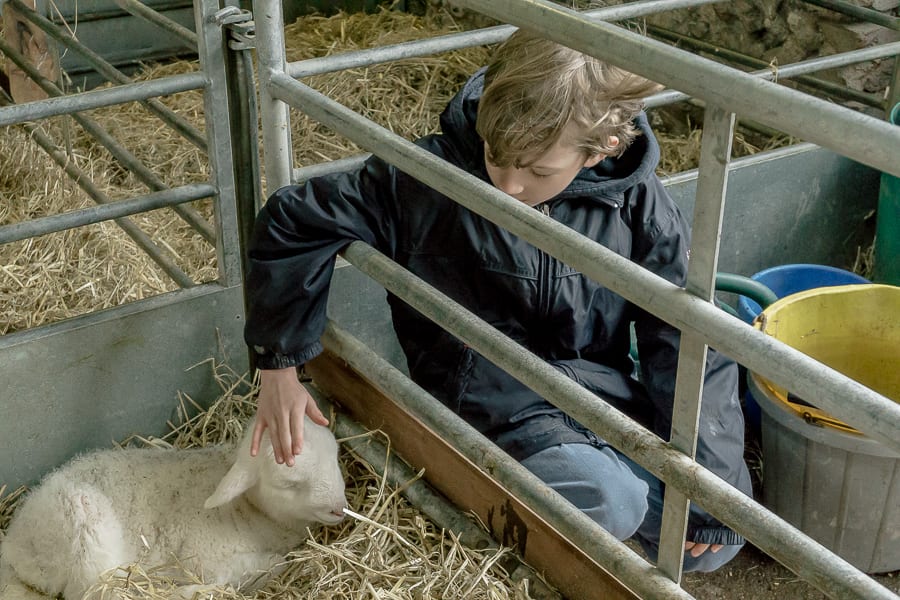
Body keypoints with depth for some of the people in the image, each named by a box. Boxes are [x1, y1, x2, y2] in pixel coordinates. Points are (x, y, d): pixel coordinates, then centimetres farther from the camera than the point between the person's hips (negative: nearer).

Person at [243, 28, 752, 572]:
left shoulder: (636, 202, -11)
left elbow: (689, 343, -8)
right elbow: (294, 222, -10)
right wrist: (278, 363, -10)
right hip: (493, 401, -3)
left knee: (711, 548, -7)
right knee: (609, 504, -30)